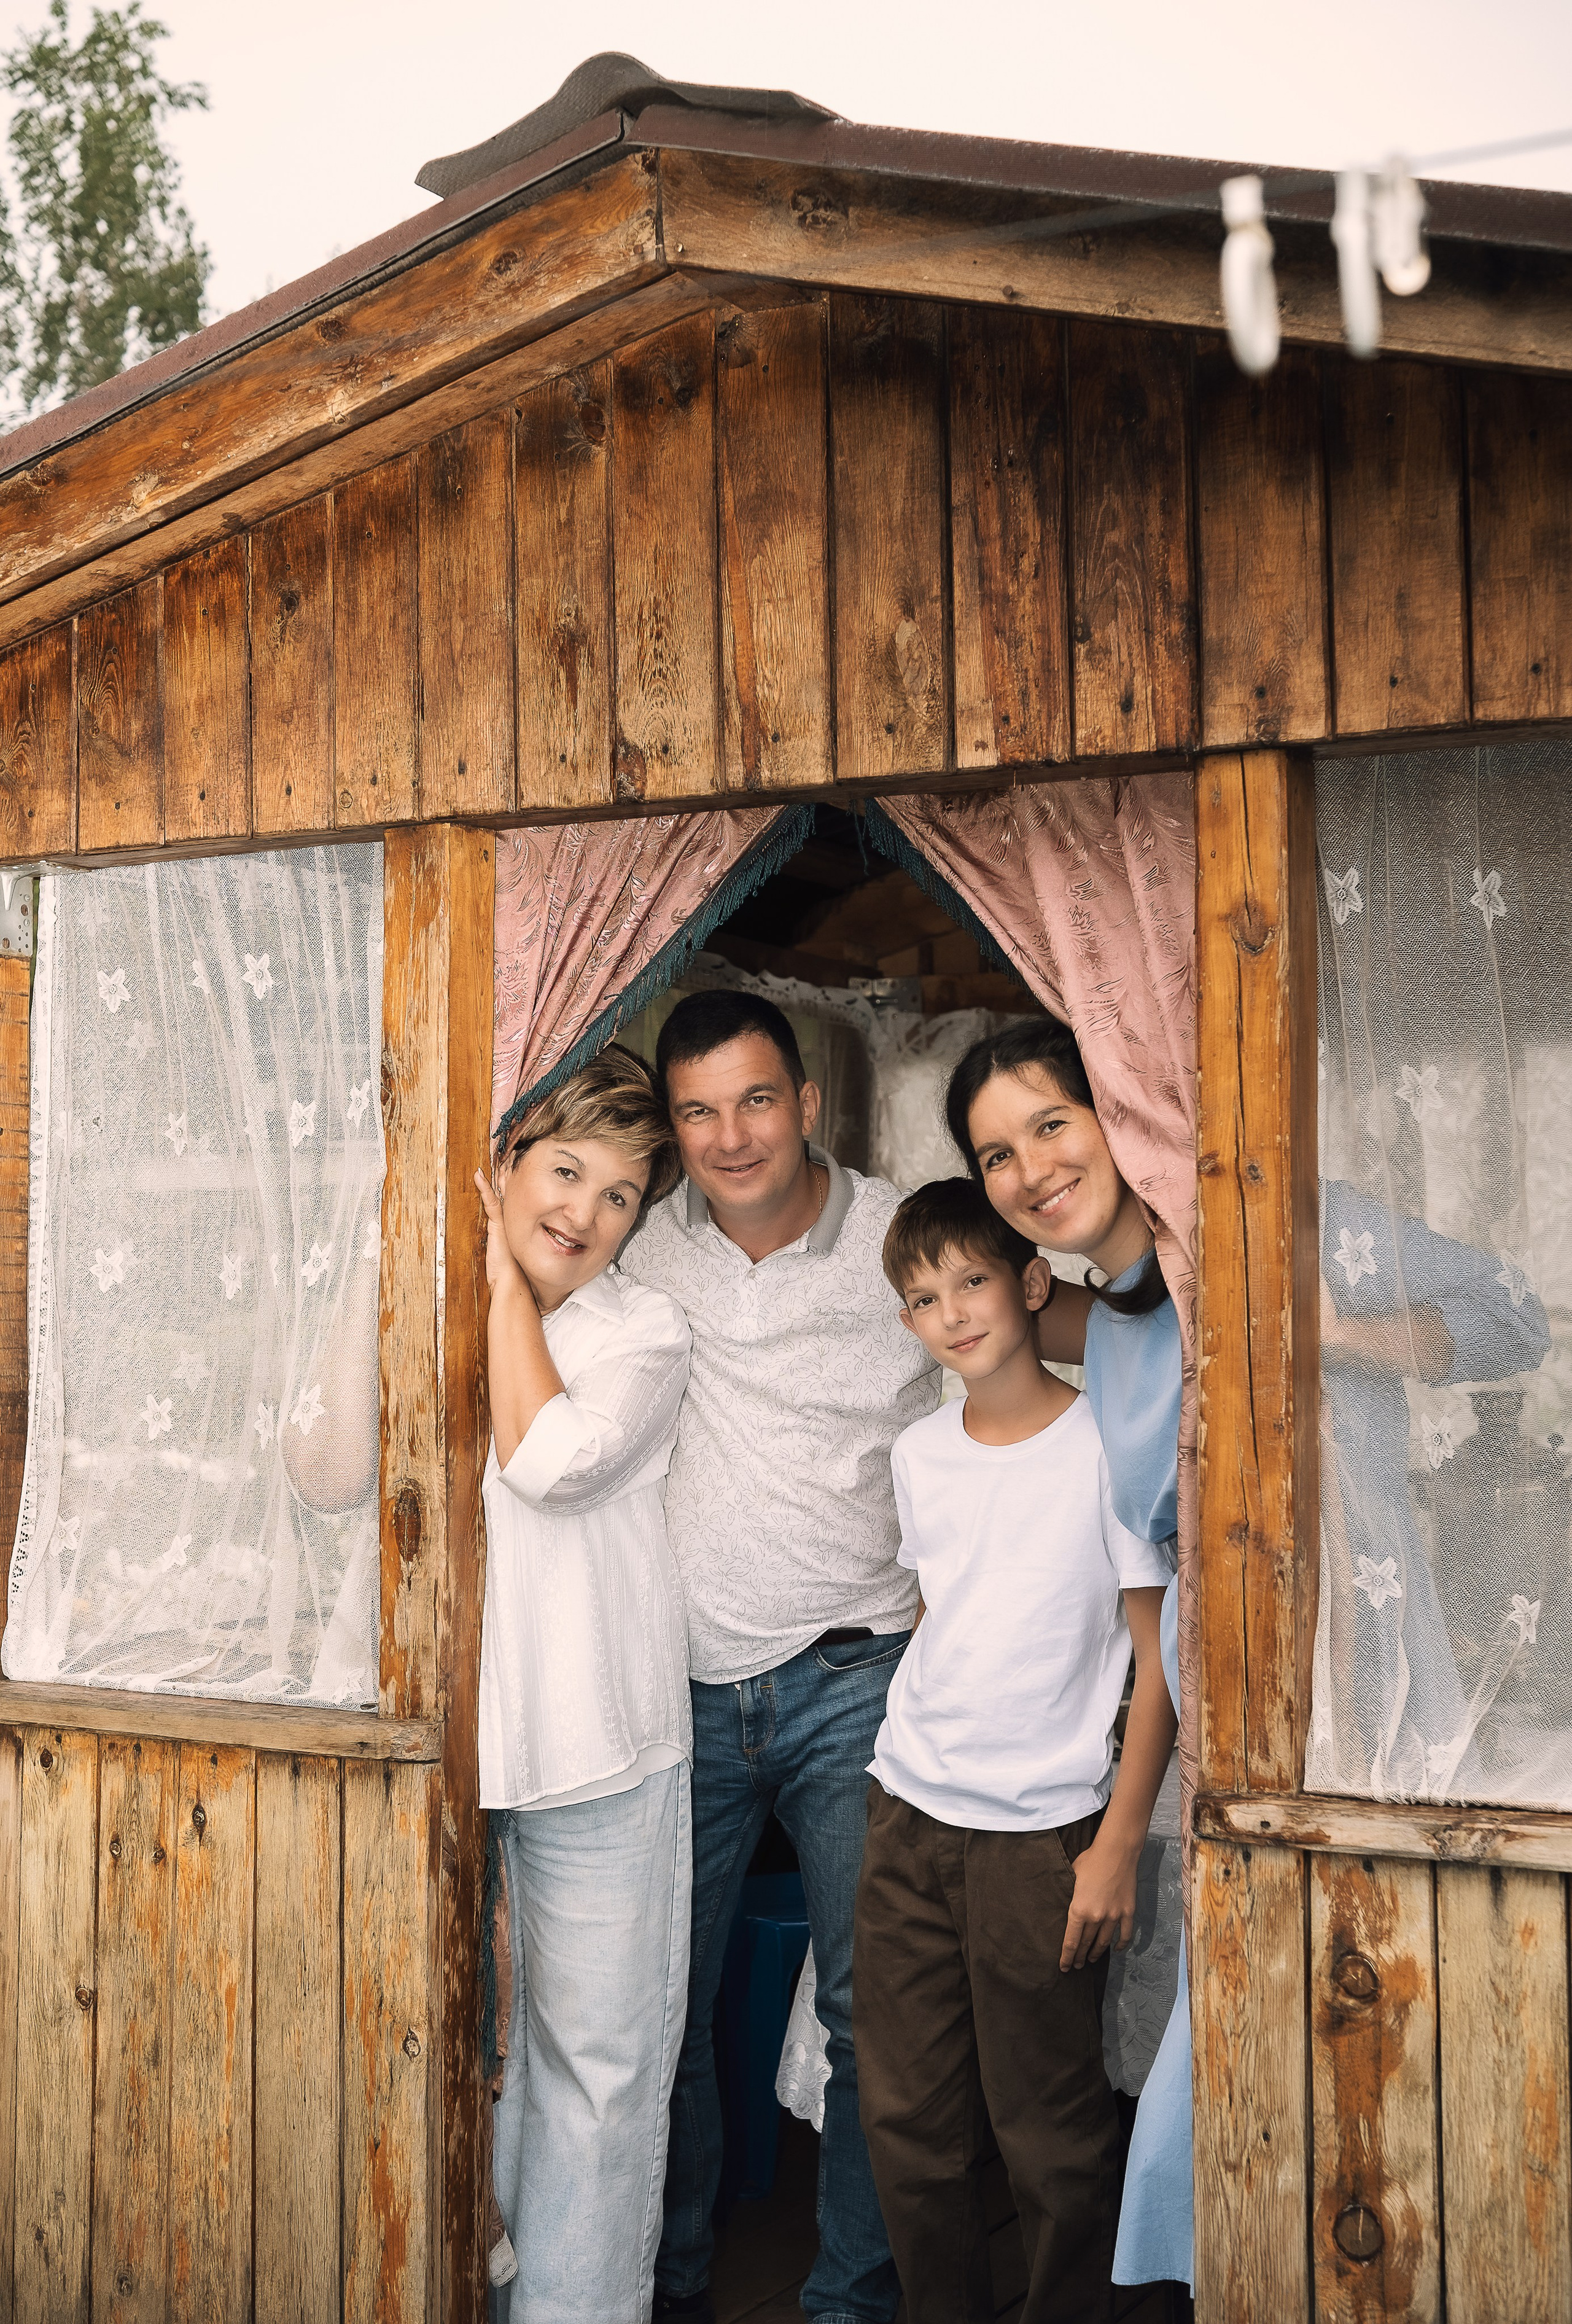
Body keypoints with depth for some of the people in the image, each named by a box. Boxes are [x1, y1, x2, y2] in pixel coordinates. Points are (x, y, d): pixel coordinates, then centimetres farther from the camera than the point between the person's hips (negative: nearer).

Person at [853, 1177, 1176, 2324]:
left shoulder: (1107, 1445, -9)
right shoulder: (919, 1453, 6)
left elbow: (1162, 1658, -8)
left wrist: (1119, 1842, -11)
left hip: (1041, 1831, -5)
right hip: (906, 1813, 5)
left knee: (1052, 2132, 3)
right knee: (908, 2117, 12)